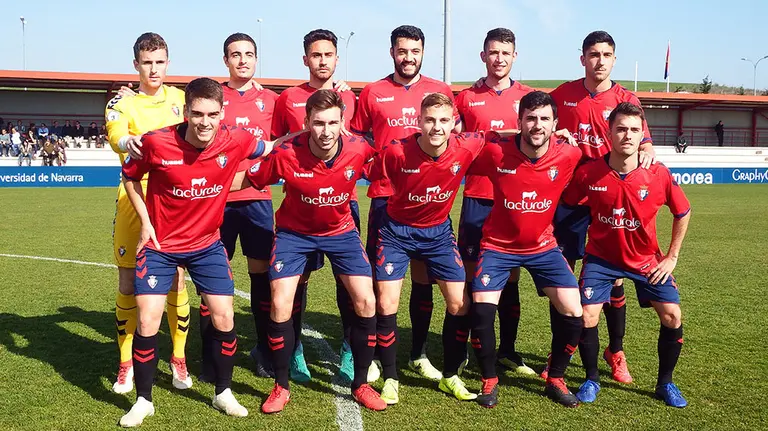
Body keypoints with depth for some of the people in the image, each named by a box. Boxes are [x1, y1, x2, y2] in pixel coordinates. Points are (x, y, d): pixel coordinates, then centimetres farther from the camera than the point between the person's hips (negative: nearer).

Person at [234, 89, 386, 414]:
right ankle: (281, 387, 12)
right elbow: (247, 180, -12)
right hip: (294, 231, -1)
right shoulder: (286, 155, -28)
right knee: (280, 306, -10)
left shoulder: (359, 149, -24)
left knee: (366, 302, -7)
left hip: (340, 231, 2)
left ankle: (360, 384, 13)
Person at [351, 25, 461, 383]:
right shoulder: (372, 93, 5)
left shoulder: (441, 92, 7)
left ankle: (419, 354, 20)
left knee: (423, 276, 7)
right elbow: (356, 139, 12)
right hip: (385, 195, -1)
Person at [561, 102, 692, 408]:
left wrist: (672, 257, -1)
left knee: (672, 316, -6)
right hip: (601, 257, -1)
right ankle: (592, 380, 13)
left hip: (646, 259, 1)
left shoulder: (659, 175, -17)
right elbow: (566, 204, -3)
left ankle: (665, 383, 18)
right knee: (587, 317, -12)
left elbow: (683, 212, -1)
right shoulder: (588, 173, -19)